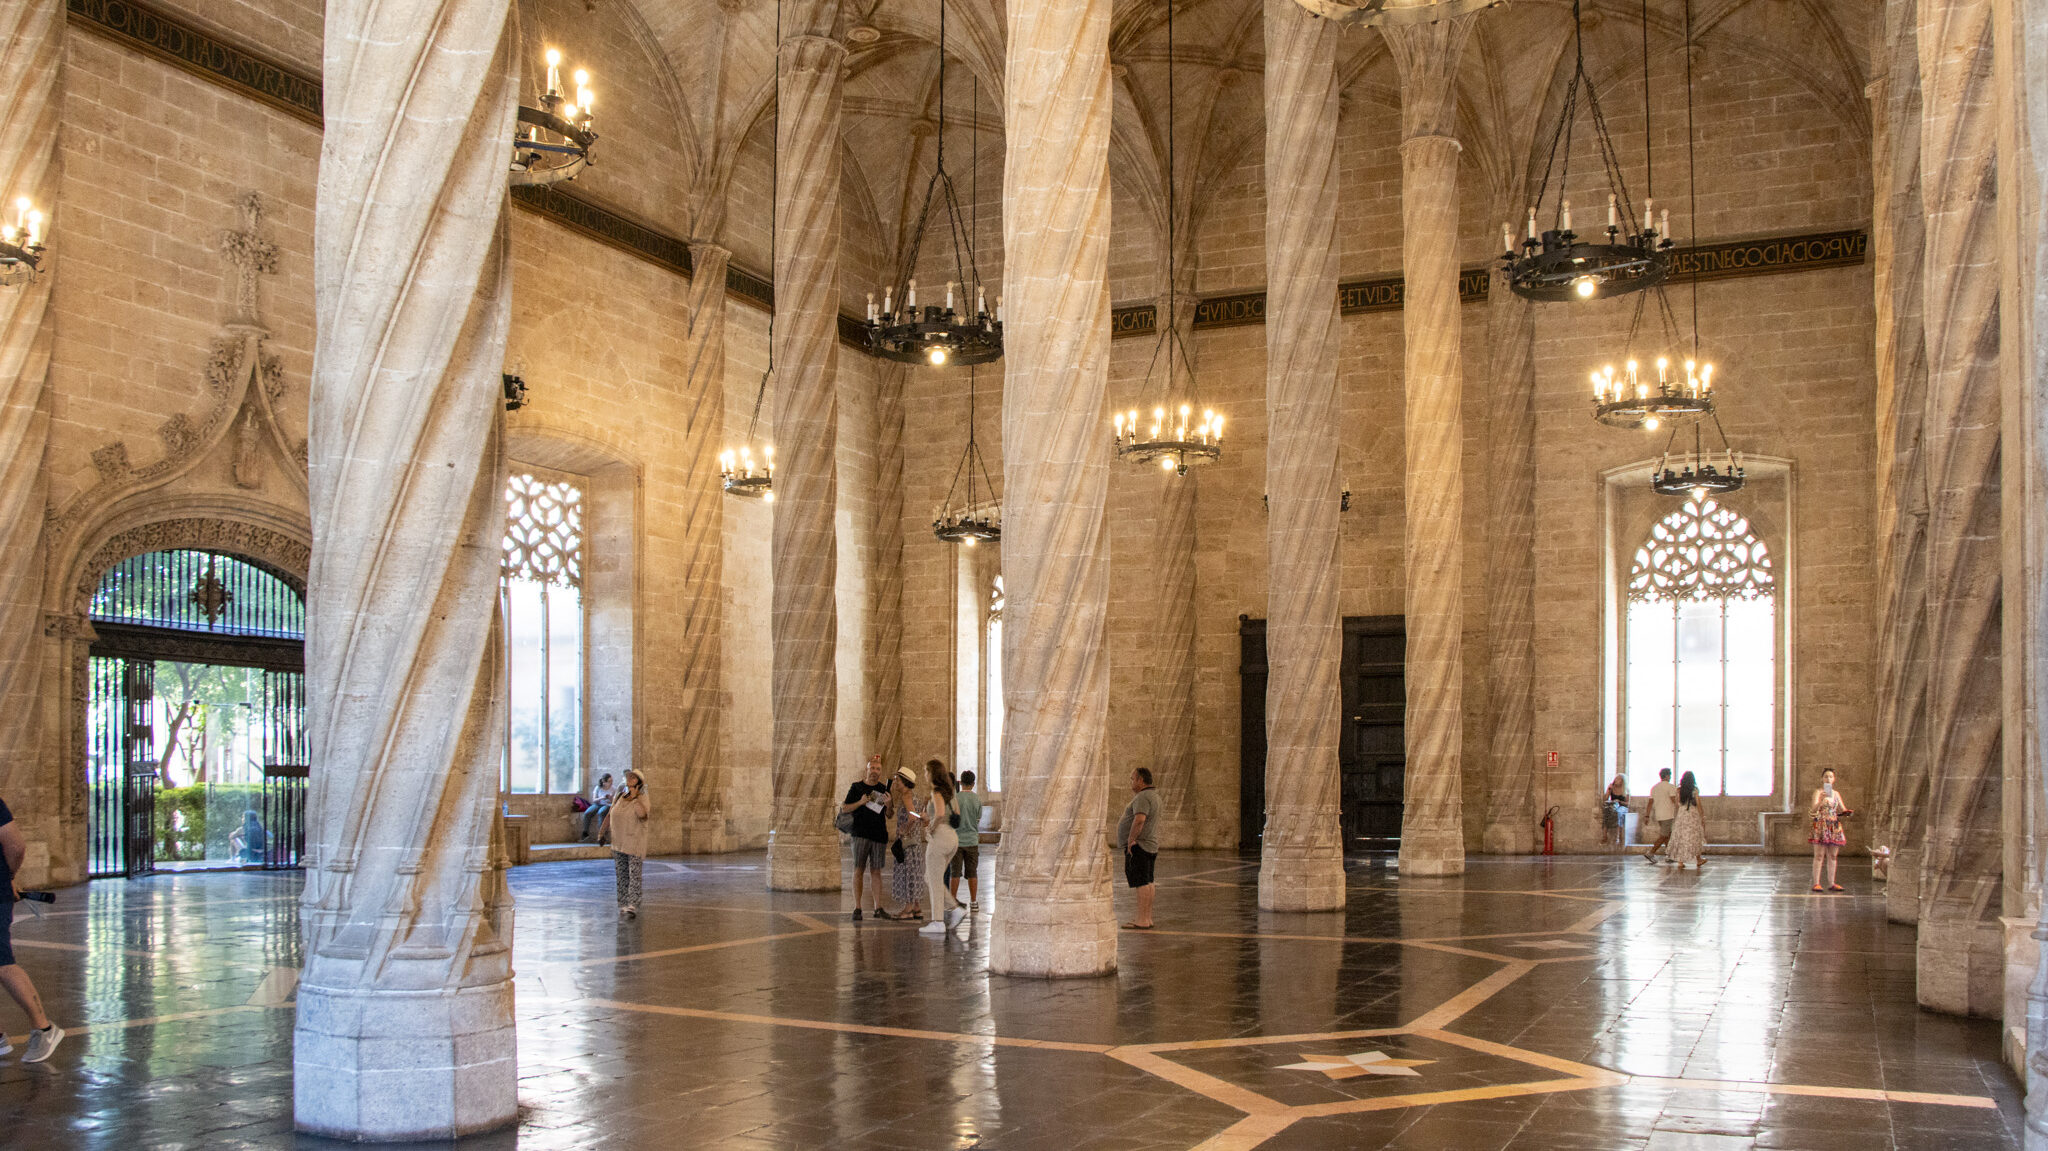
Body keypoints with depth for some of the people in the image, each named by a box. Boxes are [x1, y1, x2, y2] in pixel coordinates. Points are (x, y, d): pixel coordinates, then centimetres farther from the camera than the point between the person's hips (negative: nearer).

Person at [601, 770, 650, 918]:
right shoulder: (619, 797, 6)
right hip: (619, 842, 6)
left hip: (635, 842, -6)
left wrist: (634, 797, -22)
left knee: (634, 875, -8)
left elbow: (643, 814, -29)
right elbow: (610, 815, 16)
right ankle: (624, 905, 16)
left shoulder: (641, 798, -10)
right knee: (621, 875, 9)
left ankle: (633, 906, -12)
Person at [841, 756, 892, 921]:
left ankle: (878, 908, 5)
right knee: (859, 870, -5)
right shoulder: (857, 787, 5)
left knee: (876, 871, 4)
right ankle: (857, 908, -3)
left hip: (879, 835, 2)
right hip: (861, 834, -2)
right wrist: (860, 802, -11)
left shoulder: (884, 789, 11)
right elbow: (844, 809, 4)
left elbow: (890, 816, 11)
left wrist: (888, 805, -10)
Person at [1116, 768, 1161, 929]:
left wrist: (1131, 839, -25)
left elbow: (1139, 819, -30)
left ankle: (1142, 921, -12)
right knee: (1147, 882, 13)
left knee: (1141, 882, -11)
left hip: (1138, 845, -11)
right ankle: (1147, 918, 18)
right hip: (1149, 845, 11)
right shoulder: (1153, 795, 15)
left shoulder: (1143, 798, -17)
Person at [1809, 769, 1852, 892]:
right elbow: (1814, 808, -15)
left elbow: (1843, 810, 15)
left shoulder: (1836, 793, 14)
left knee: (1832, 856, 5)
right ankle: (1816, 883, -6)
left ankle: (1831, 884, 9)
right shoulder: (1818, 792, -2)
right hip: (1820, 826, -5)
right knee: (1819, 855, -7)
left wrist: (1848, 812, -8)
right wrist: (1821, 800, -33)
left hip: (1834, 827, 5)